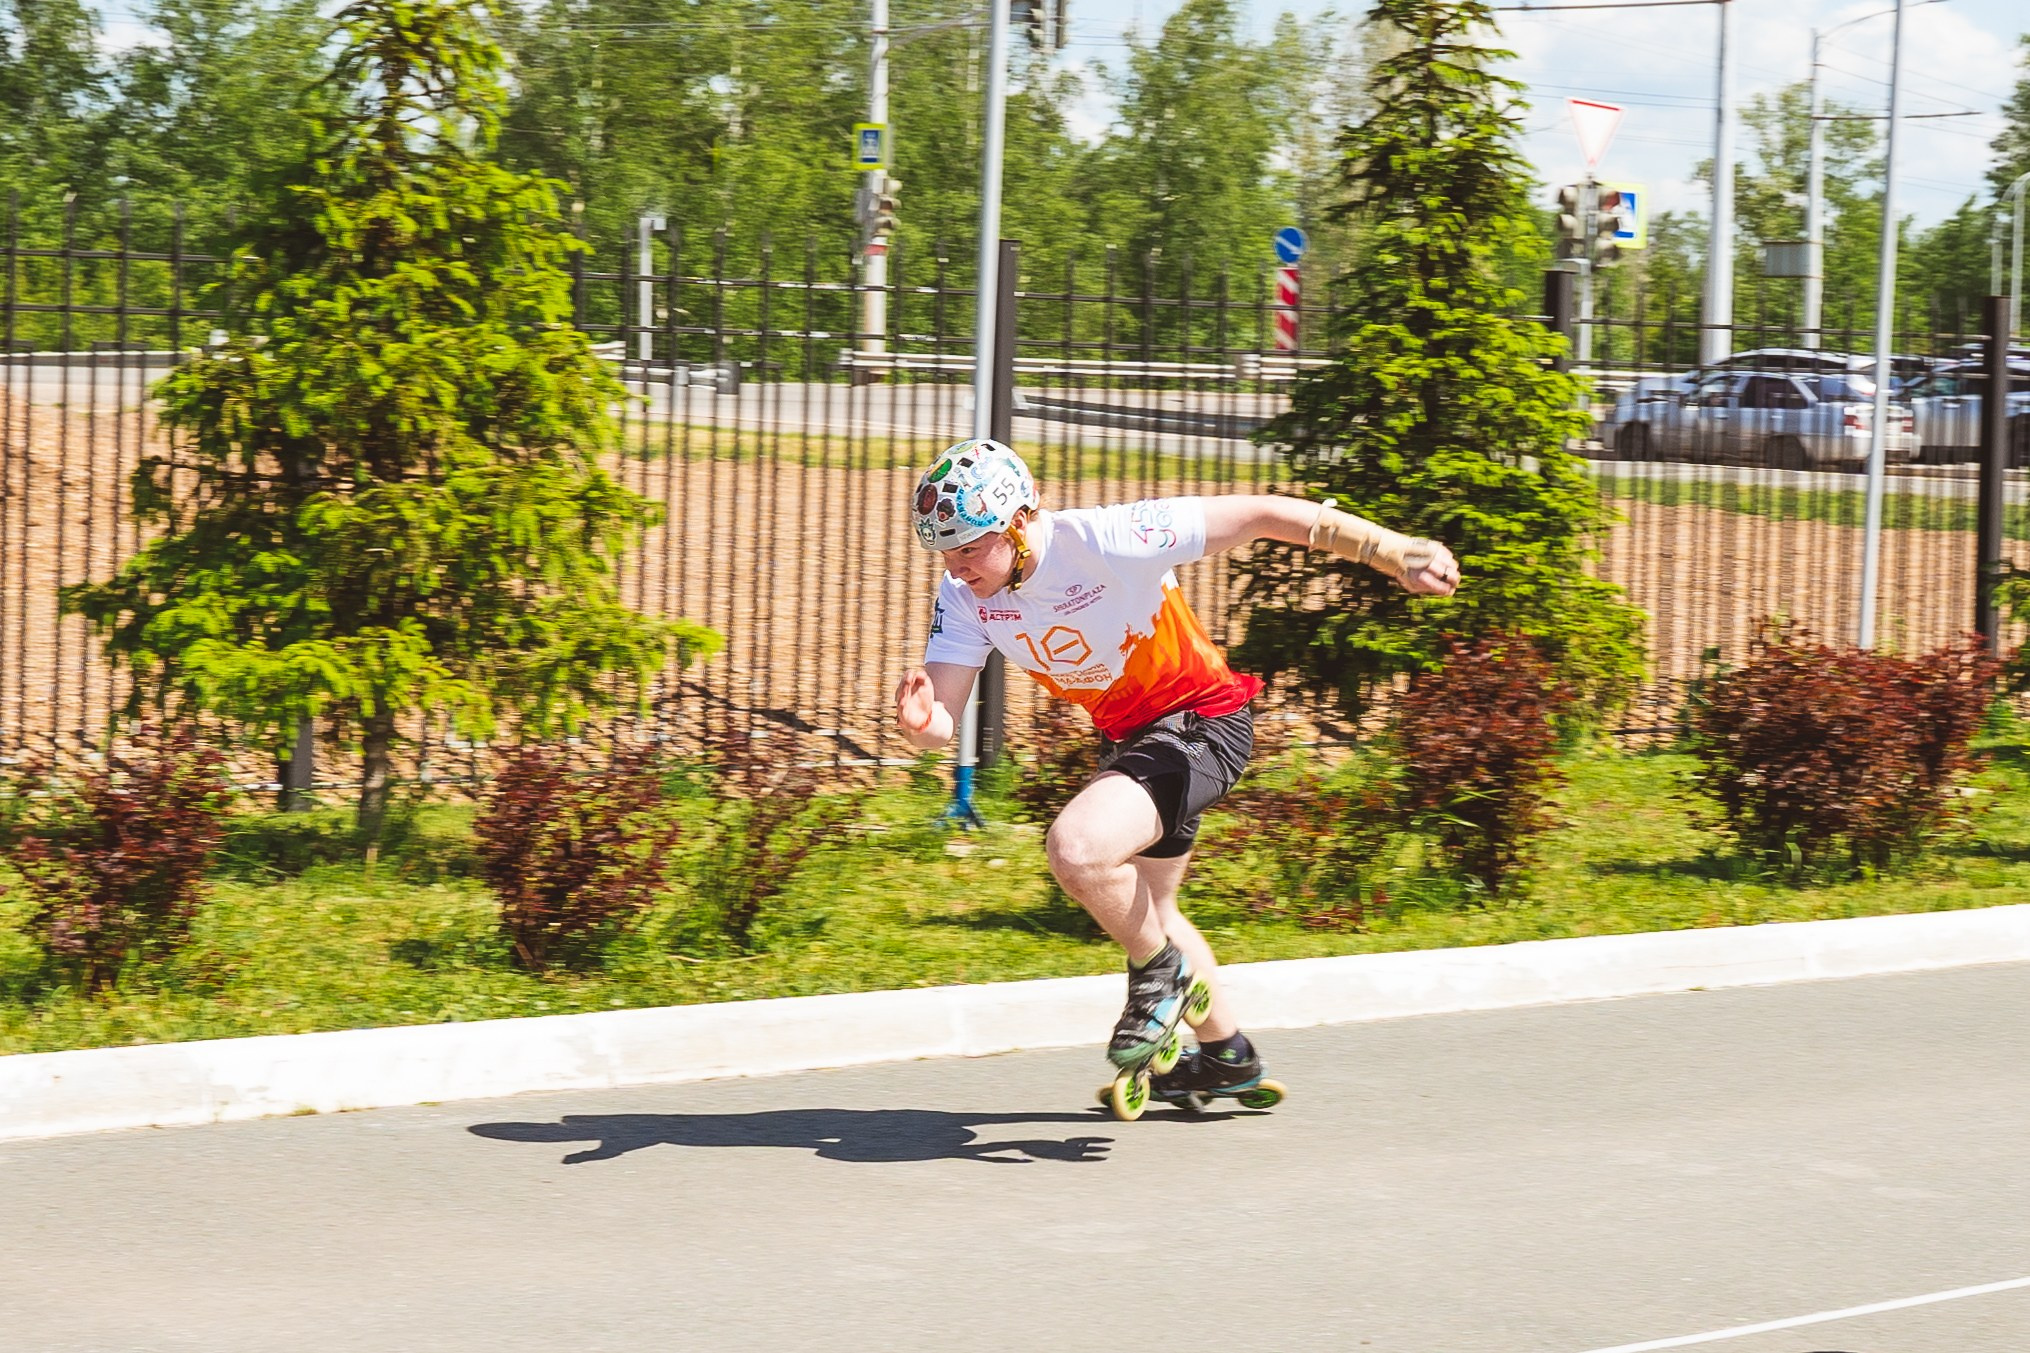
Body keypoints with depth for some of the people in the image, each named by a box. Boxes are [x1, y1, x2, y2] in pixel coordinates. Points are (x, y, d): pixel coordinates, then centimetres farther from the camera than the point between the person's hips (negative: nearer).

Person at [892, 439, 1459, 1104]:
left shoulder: (1104, 541, -30)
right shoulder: (966, 594, -12)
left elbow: (1264, 514, -28)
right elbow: (942, 722, -14)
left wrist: (1396, 552, -29)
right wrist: (918, 719, -40)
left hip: (1202, 723, -8)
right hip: (1125, 736, 8)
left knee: (1076, 848, -30)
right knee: (1144, 911, 25)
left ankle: (1162, 974, -3)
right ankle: (1227, 1057, 48)